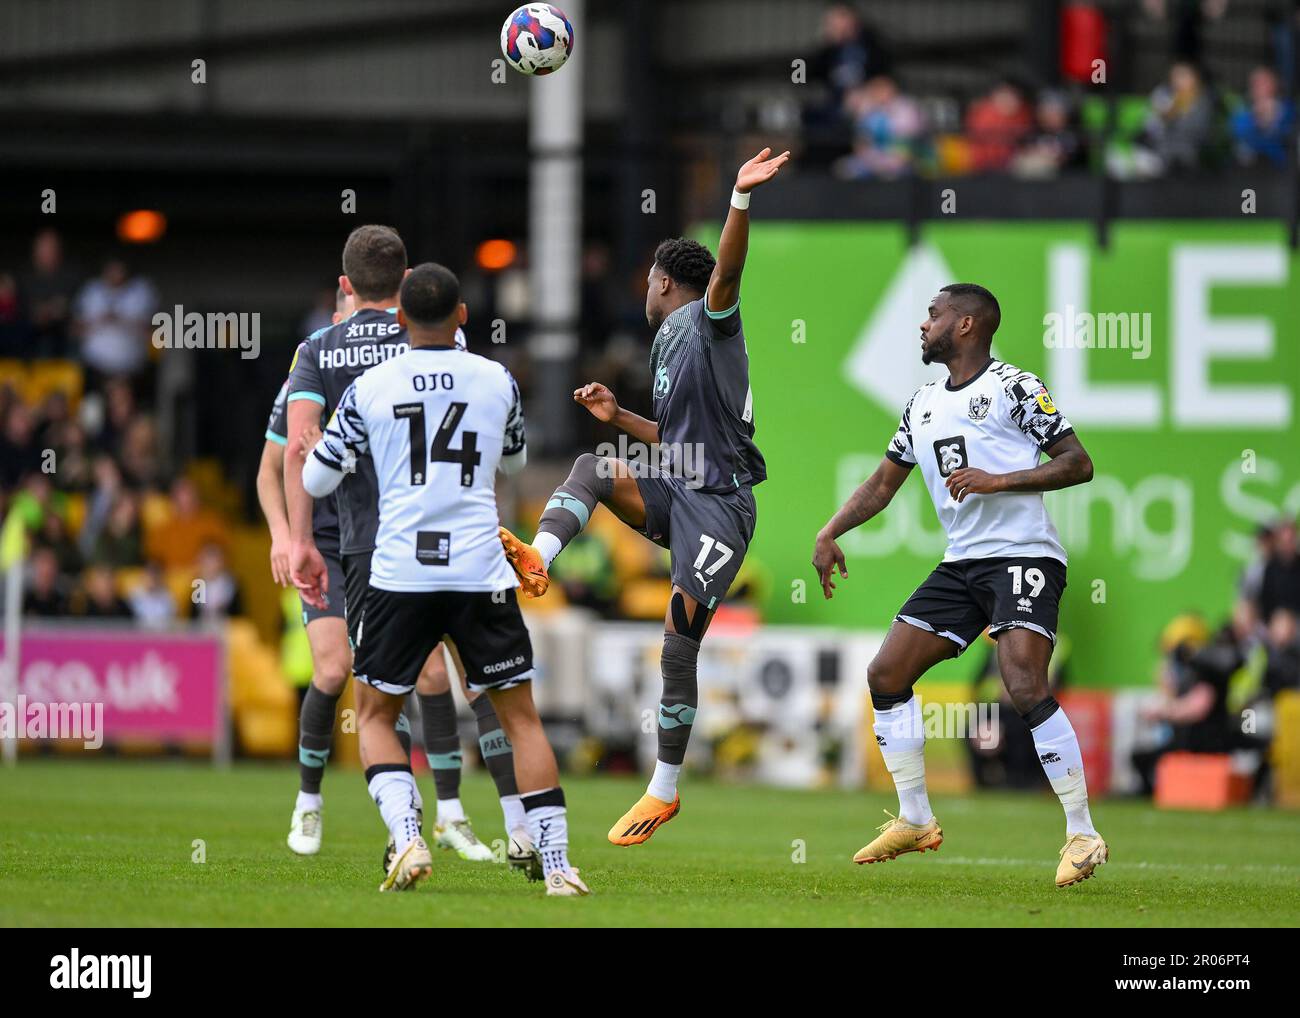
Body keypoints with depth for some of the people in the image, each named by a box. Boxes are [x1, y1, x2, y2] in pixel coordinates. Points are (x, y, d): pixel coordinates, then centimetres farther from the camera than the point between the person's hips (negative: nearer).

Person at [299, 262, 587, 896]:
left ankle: (406, 838, -8)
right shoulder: (497, 381, 6)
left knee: (374, 712, 14)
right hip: (481, 574, 1)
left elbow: (315, 480, 10)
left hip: (399, 575, -1)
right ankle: (556, 864, 1)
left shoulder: (369, 388, 2)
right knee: (520, 715, 9)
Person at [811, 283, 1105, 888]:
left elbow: (1078, 464, -8)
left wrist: (1000, 480, -18)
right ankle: (915, 821, 15)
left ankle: (1082, 834, -16)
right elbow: (882, 484, 23)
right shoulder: (921, 406, 17)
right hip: (960, 565, 8)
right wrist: (829, 534, 10)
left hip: (1023, 555, -8)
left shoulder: (1013, 389, -5)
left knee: (1025, 688, -24)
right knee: (886, 675, 3)